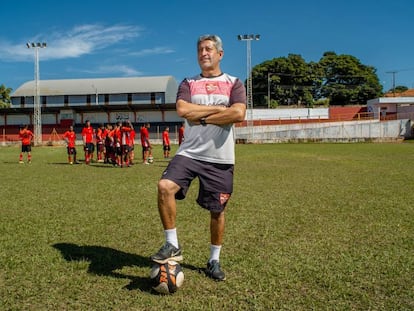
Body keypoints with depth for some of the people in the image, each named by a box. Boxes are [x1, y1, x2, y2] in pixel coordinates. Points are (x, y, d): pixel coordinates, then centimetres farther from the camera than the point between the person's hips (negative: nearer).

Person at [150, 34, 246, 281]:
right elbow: (182, 109, -10)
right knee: (165, 186, -23)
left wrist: (201, 117, -9)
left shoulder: (234, 83, 7)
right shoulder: (188, 83, 12)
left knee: (217, 210, 6)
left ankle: (214, 260, 27)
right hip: (190, 152, 1)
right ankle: (172, 246, -5)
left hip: (220, 158, -1)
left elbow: (238, 114, -13)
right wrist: (219, 108, -9)